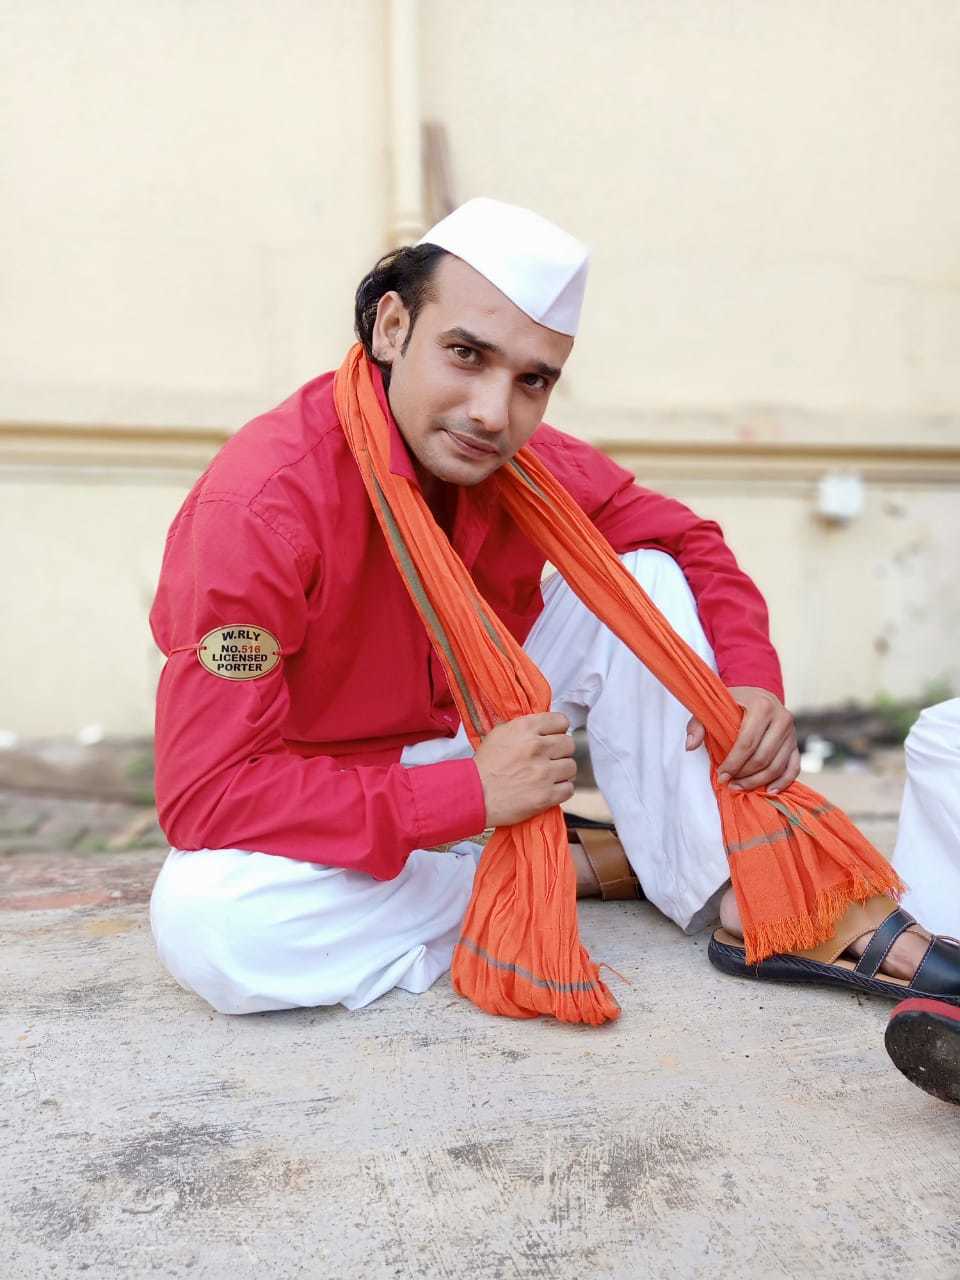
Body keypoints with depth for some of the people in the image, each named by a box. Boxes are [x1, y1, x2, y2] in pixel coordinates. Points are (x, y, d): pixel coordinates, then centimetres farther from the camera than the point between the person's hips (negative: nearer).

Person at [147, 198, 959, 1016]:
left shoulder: (523, 459, -12)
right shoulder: (258, 506, -29)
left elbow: (687, 540, 3)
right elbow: (205, 797, -30)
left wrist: (751, 677, -17)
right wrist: (470, 792, -33)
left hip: (480, 747, 4)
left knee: (644, 577, -9)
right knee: (202, 920, -36)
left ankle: (744, 896, -14)